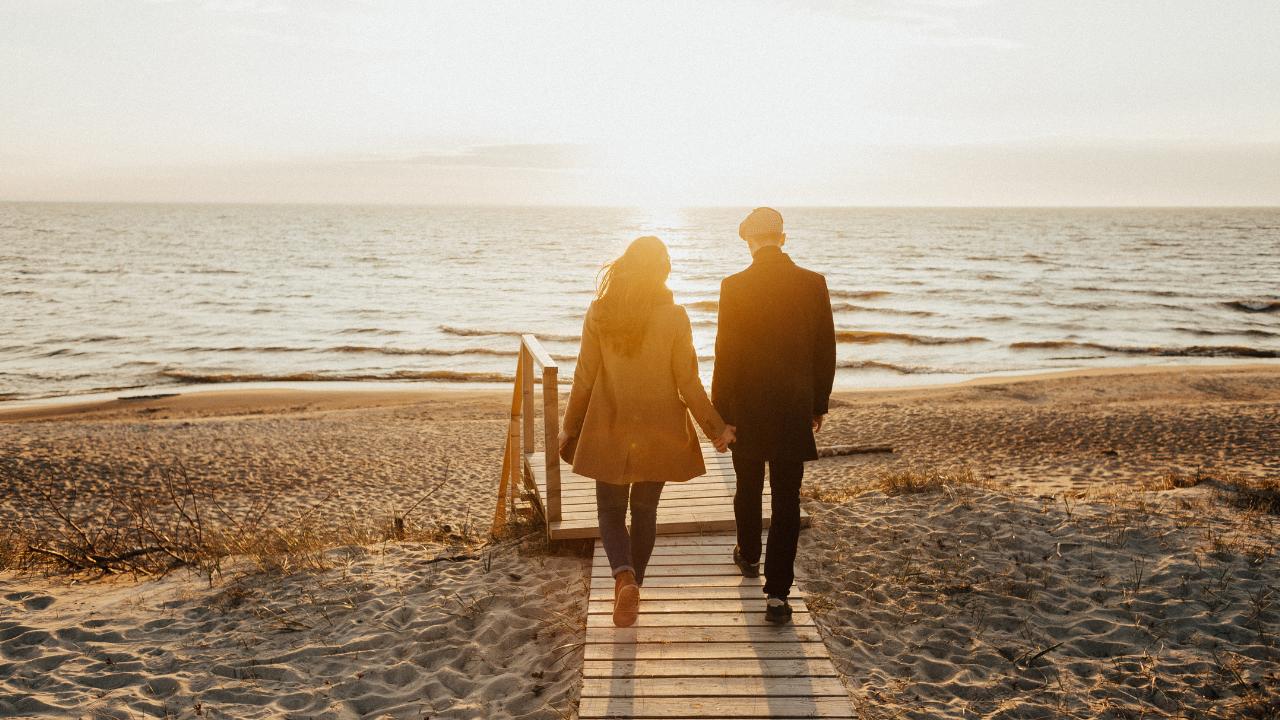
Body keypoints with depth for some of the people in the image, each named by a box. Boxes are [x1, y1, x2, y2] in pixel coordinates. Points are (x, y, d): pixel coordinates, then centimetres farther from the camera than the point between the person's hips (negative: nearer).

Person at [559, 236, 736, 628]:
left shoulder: (599, 314, -7)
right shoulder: (674, 316, -10)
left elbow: (584, 377, -2)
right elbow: (687, 383, -7)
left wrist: (570, 427, 10)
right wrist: (716, 428, 4)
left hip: (609, 431, 0)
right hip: (657, 433, 0)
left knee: (611, 510, 12)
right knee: (644, 510, 17)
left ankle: (624, 576, -13)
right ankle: (632, 584, 24)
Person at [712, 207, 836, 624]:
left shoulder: (735, 287, -10)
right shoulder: (813, 284, -3)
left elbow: (725, 355, -10)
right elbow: (826, 351, 2)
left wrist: (721, 413, -3)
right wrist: (819, 404, 12)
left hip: (747, 407, -1)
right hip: (795, 408, 1)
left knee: (748, 487, 20)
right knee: (787, 499, 4)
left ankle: (749, 556, 43)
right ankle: (777, 593, 1)